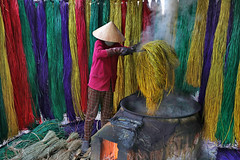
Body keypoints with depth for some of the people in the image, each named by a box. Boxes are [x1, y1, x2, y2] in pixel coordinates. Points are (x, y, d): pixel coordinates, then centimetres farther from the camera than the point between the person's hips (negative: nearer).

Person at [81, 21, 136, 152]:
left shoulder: (115, 45, 7)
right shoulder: (99, 43, -9)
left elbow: (125, 50, -3)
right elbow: (98, 54, -30)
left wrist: (133, 49, -26)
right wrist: (117, 50, -40)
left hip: (109, 85, 5)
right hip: (96, 85, -5)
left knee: (106, 113, 13)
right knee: (91, 113, 1)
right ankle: (86, 139, 17)